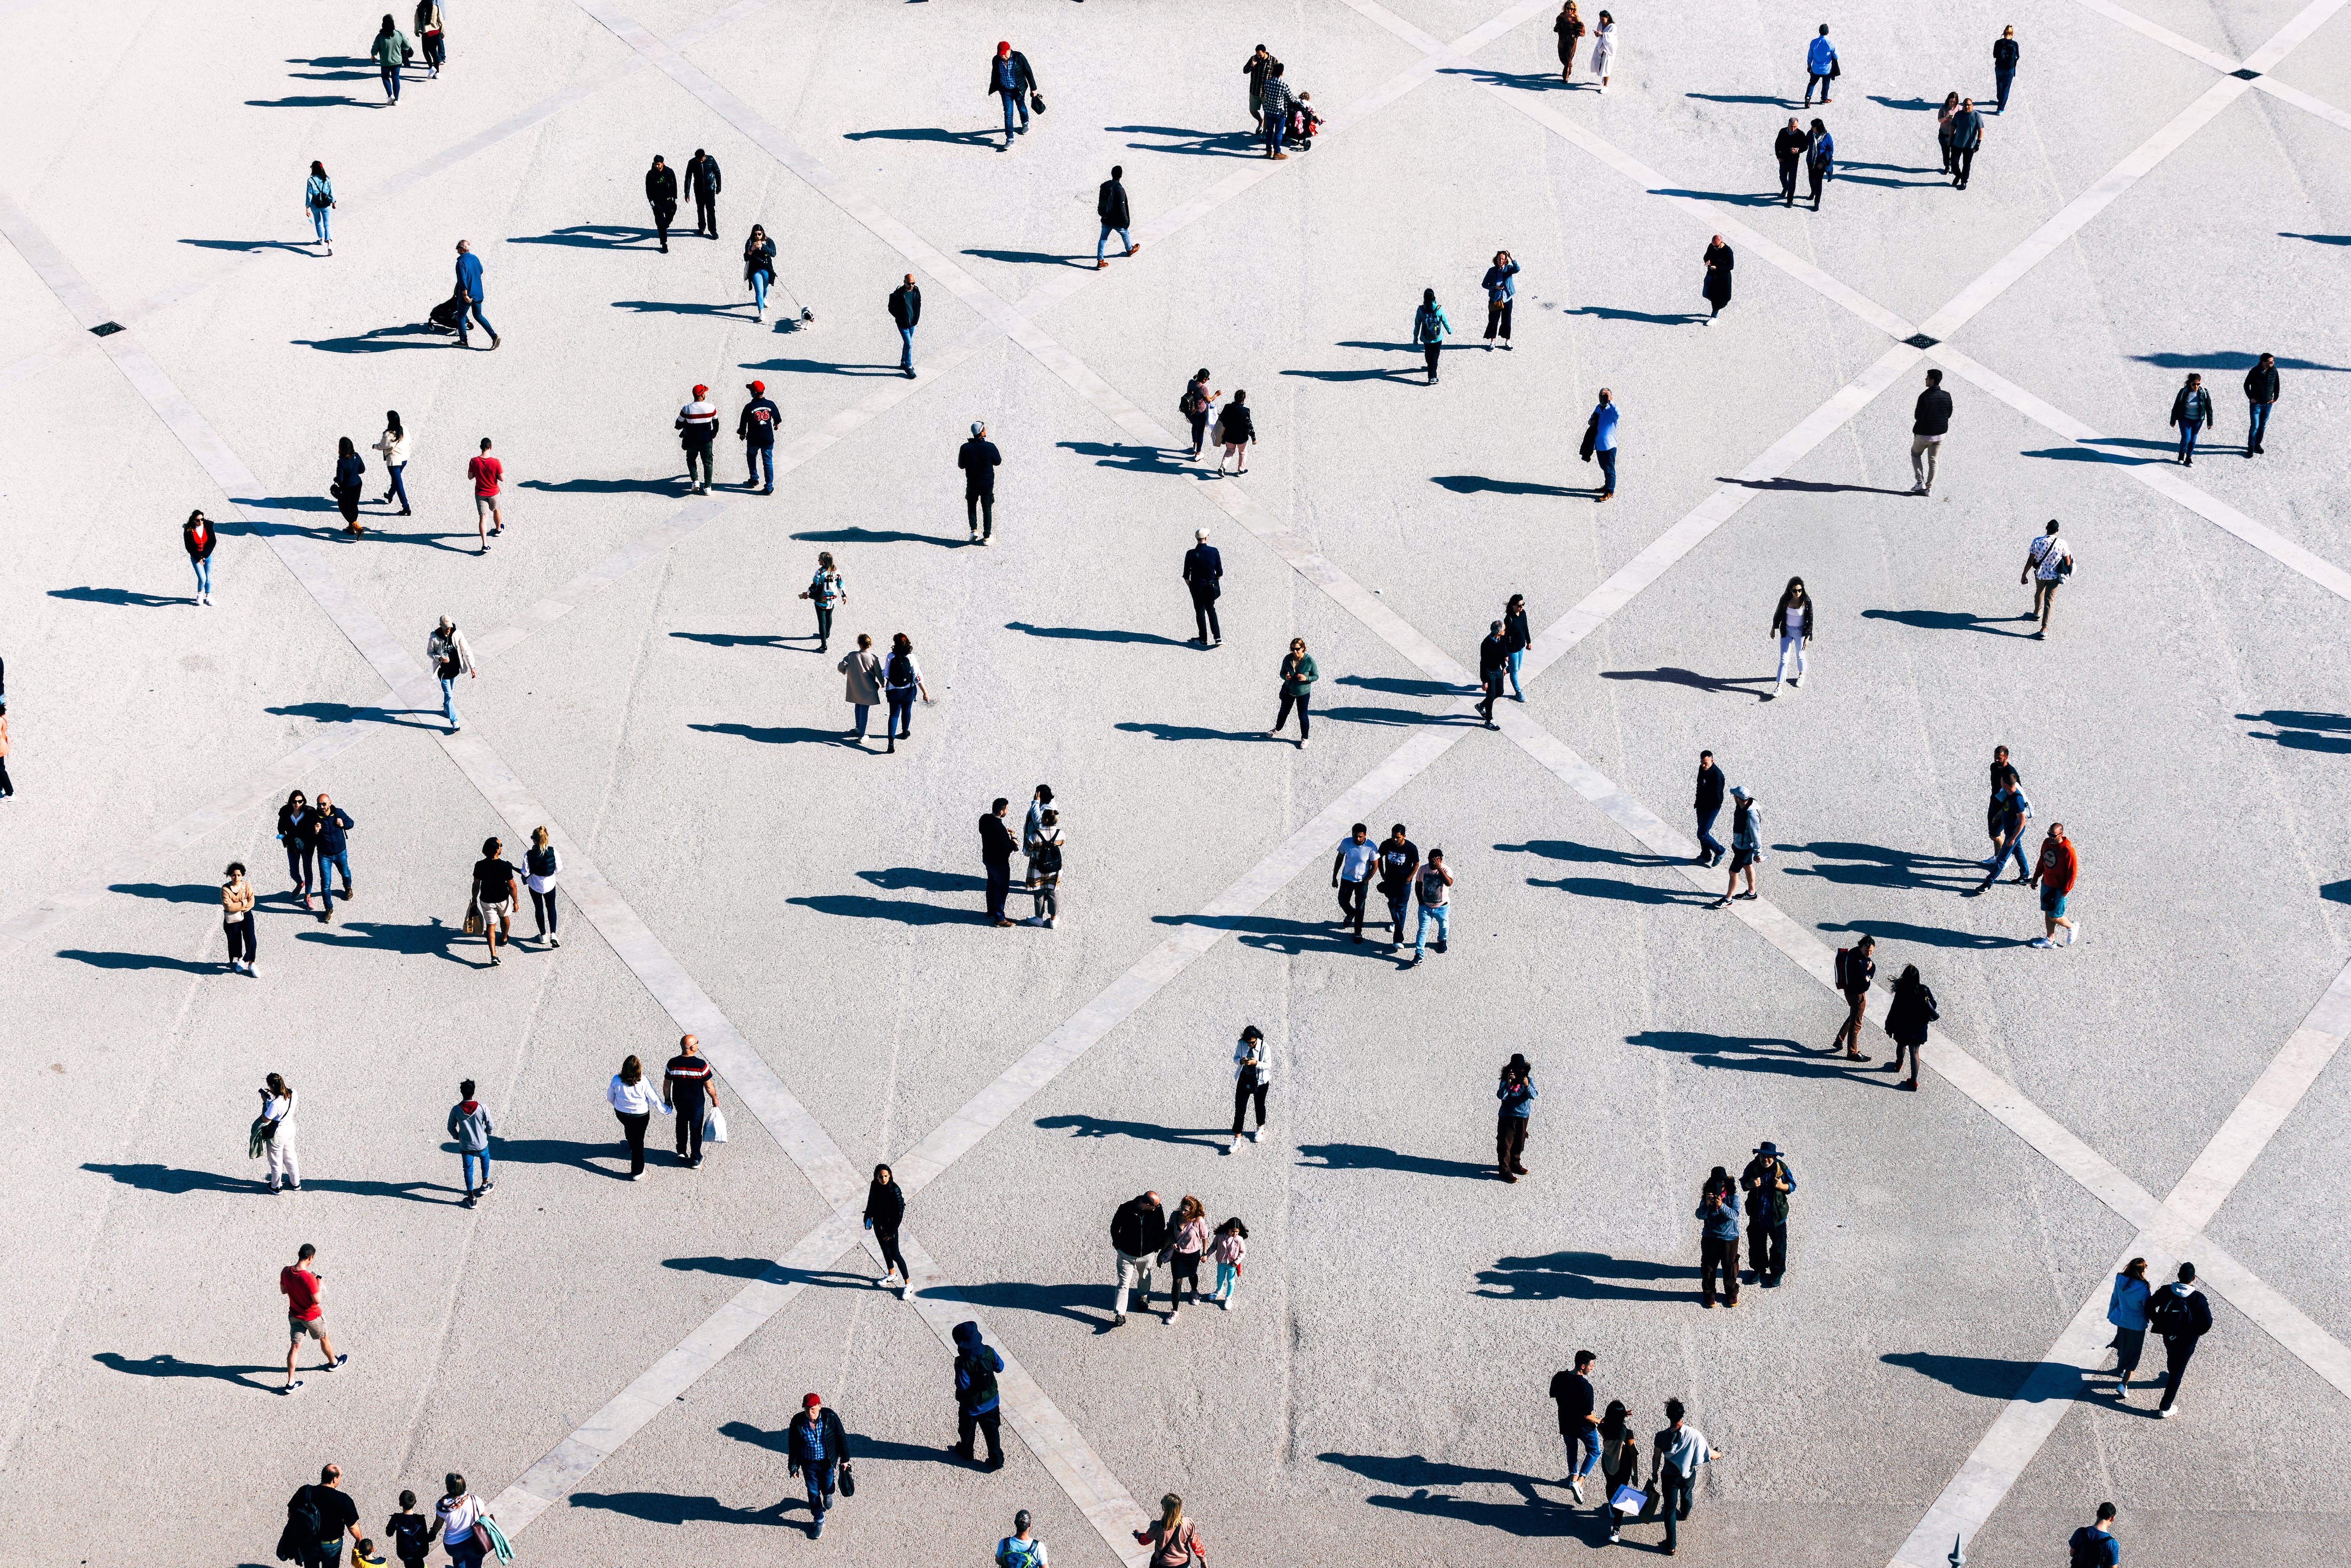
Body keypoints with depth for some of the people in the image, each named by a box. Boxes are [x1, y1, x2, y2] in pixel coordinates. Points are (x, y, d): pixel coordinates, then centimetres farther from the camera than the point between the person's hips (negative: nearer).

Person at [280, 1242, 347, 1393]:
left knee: (295, 1346, 12)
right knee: (324, 1338, 23)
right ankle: (334, 1363, 48)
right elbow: (317, 1300, -25)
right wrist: (320, 1286, -9)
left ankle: (291, 1383, 14)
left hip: (294, 1316, 5)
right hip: (312, 1317, -4)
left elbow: (283, 1291, 2)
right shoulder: (309, 1278, -33)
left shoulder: (286, 1272, -14)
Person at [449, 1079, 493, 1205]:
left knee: (468, 1170, 15)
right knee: (485, 1159, 32)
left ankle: (472, 1198, 20)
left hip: (465, 1146, 0)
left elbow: (451, 1128, -5)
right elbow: (490, 1126, -11)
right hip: (482, 1145, 0)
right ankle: (484, 1185, 41)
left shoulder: (456, 1110, -18)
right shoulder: (482, 1108, -21)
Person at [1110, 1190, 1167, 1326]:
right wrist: (1118, 1245, -2)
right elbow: (1115, 1227, -6)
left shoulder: (1157, 1210, -19)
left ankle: (1143, 1297, 55)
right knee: (1124, 1284, 0)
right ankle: (1120, 1314, 7)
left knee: (1145, 1278, 26)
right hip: (1127, 1254, -3)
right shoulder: (1125, 1209, -25)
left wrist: (1156, 1247, 1)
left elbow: (1161, 1230, 0)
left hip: (1147, 1254, 3)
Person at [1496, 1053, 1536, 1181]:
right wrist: (1508, 1084, -40)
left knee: (1519, 1142, 16)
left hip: (1523, 1117, 4)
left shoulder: (1528, 1079, -4)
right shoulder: (1505, 1080, -12)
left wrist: (1528, 1086, -35)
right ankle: (1504, 1170, 1)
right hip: (1507, 1117, -4)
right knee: (1505, 1143, -5)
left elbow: (1534, 1095, -16)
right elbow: (1501, 1096, -25)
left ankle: (1515, 1164, 35)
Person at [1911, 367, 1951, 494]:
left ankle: (1920, 482, 12)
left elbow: (1918, 416, -20)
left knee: (1915, 454, 20)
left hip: (1924, 434, -5)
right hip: (1941, 434, 5)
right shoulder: (1947, 396, -5)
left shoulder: (1925, 397, -23)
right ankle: (1929, 488, 17)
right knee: (1933, 461, 16)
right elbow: (1949, 414, 5)